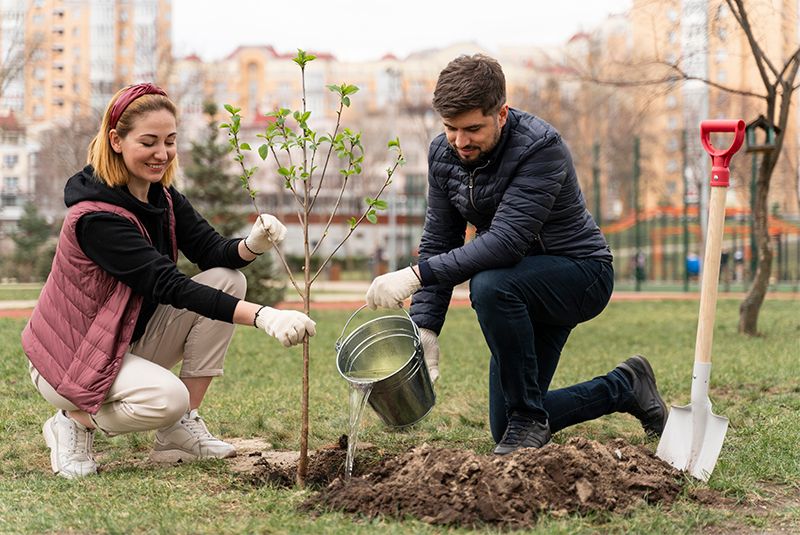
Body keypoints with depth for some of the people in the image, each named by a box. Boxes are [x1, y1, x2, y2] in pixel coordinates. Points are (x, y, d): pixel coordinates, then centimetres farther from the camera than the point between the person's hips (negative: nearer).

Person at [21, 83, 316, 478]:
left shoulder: (162, 197, 0)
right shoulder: (97, 217, -27)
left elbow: (212, 251, -7)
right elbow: (169, 286, -34)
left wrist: (253, 245, -33)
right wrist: (263, 317, -44)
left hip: (130, 340, 9)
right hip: (70, 357, -9)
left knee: (227, 279, -9)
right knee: (167, 397, -35)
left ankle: (181, 430, -5)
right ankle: (75, 422, -3)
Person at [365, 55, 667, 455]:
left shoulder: (541, 148, -28)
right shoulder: (443, 154, -7)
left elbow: (506, 240, -37)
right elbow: (439, 242, -4)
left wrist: (417, 274, -41)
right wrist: (425, 326, -15)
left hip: (581, 273, -7)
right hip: (523, 286, 7)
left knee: (490, 286, -38)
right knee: (505, 429, 7)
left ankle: (528, 418, -19)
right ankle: (624, 387, 29)